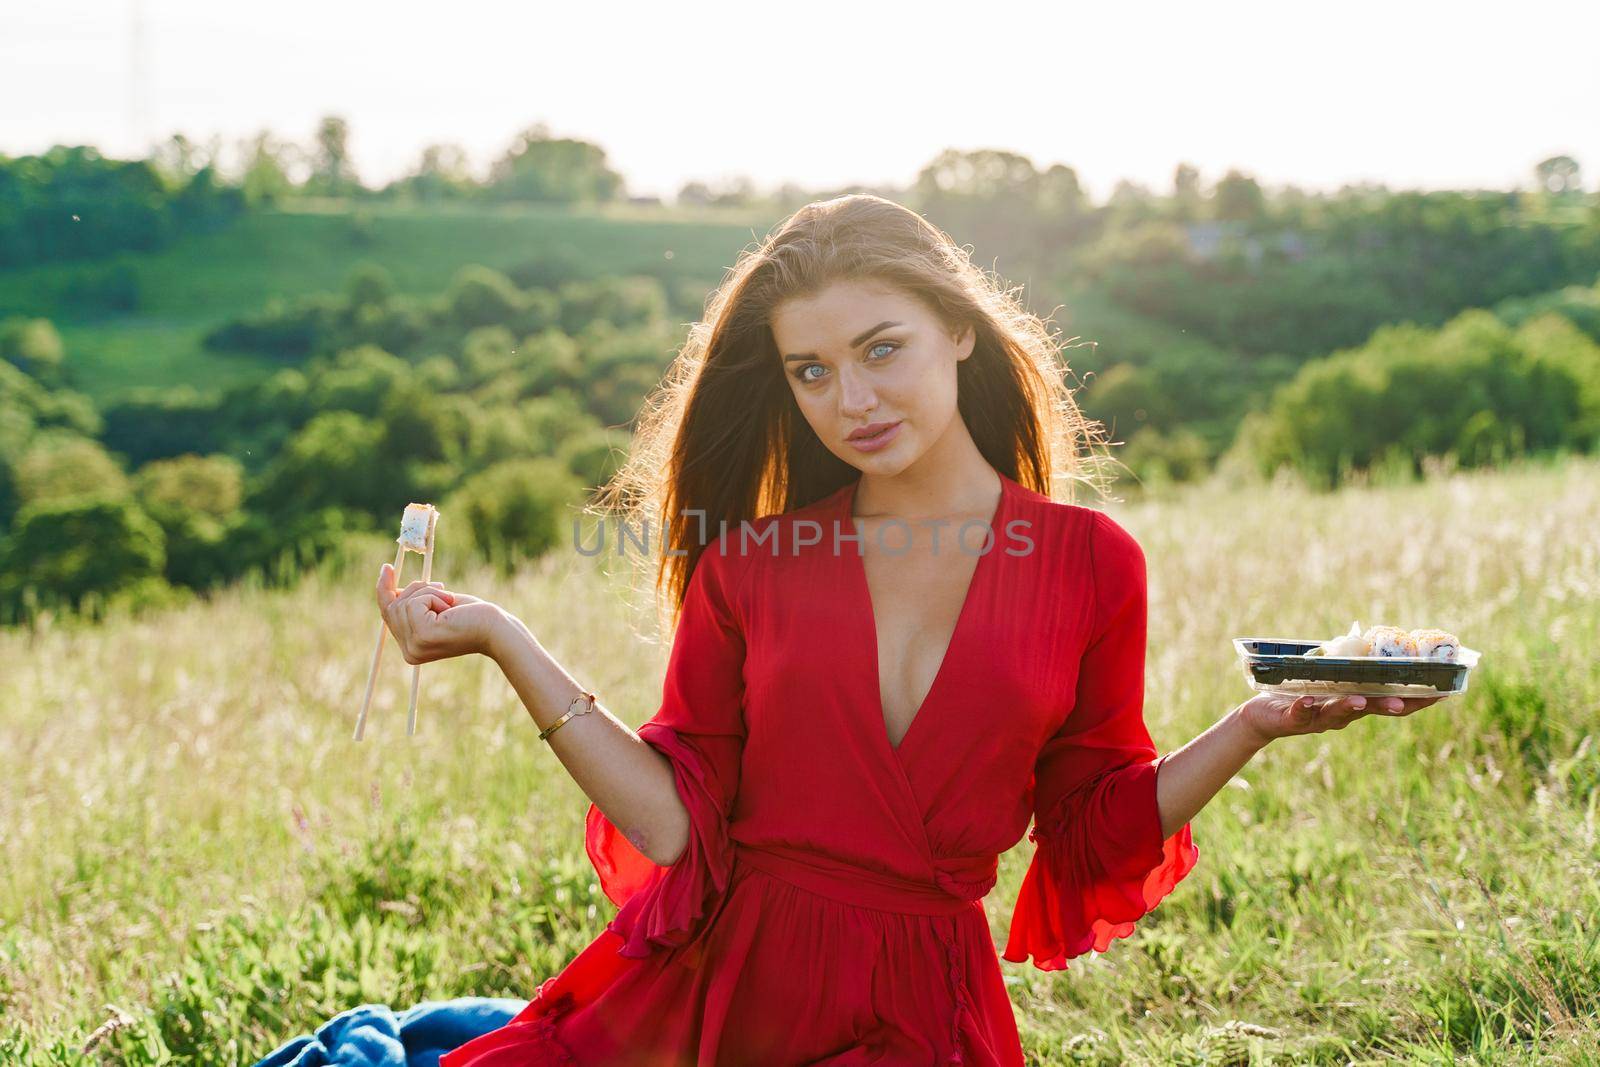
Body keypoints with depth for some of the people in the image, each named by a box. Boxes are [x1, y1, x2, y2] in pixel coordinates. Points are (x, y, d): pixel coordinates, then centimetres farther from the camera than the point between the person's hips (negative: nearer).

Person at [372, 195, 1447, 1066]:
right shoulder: (746, 560, 1)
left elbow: (1097, 823, 4)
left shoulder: (1090, 562, -1)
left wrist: (1255, 726, -10)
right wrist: (505, 641, -7)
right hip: (716, 972, 1)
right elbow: (681, 818, -3)